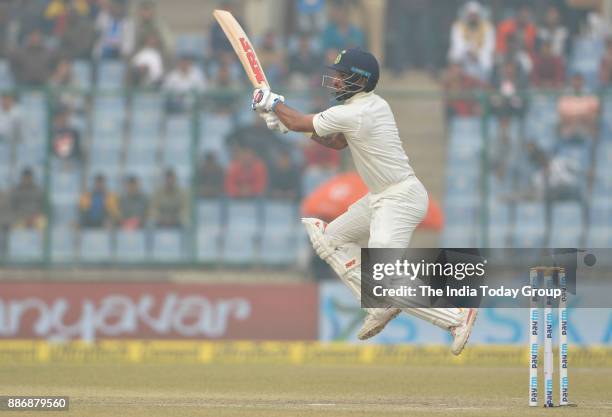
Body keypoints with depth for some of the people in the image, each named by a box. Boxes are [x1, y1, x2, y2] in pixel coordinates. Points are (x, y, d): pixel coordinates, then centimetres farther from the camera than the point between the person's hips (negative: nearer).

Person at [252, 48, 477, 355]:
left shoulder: (354, 114, -20)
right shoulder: (374, 104, 10)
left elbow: (298, 123, -9)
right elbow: (336, 143, 21)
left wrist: (273, 102, 10)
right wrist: (285, 118, 11)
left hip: (401, 199, -11)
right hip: (381, 198, 11)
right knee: (331, 240, 18)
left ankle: (457, 316, -16)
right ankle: (381, 307, 14)